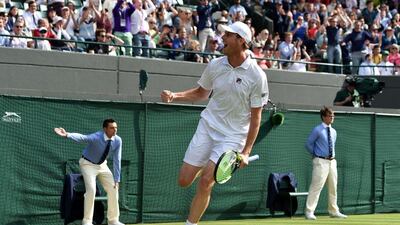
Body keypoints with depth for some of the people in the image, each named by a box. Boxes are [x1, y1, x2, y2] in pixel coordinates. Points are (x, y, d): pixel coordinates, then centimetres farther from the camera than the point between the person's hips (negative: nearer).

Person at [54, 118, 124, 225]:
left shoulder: (117, 140, -17)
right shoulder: (96, 137, -32)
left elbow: (116, 160, -11)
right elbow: (82, 137, -51)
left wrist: (117, 179, -14)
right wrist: (67, 135, -70)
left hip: (102, 165, 6)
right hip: (88, 164, -6)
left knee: (113, 188, 0)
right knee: (91, 189, -22)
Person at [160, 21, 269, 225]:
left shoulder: (257, 76, -13)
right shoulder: (215, 65, -3)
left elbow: (255, 117, -8)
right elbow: (201, 93, 15)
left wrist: (246, 152, -13)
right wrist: (174, 96, -2)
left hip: (234, 135, -4)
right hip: (208, 126, 4)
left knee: (205, 182, -16)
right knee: (184, 180, 1)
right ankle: (206, 167, 35)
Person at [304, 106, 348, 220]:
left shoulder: (333, 131, 12)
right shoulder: (317, 130, -8)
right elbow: (308, 144, -3)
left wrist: (332, 156, 16)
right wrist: (315, 155, 1)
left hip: (332, 161, 7)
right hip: (321, 162, -7)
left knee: (333, 187, 12)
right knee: (316, 186, -12)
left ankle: (333, 211, 22)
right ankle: (309, 212, -11)